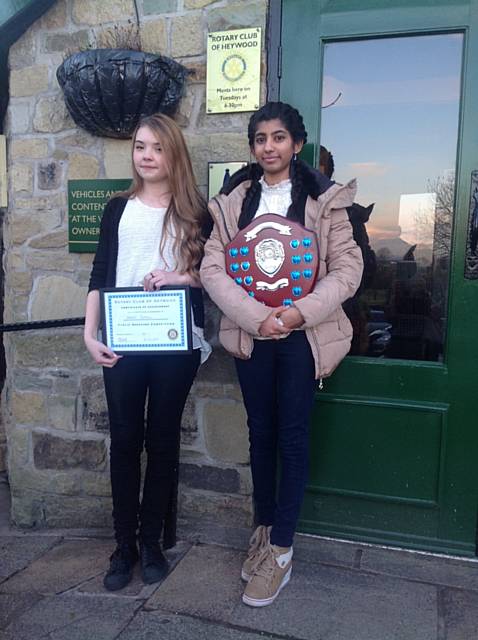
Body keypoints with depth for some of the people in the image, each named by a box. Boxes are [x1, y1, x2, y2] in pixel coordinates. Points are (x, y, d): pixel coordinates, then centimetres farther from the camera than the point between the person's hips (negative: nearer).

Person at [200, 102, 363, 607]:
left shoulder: (324, 198, 0)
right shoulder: (232, 200, 5)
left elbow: (347, 267, -4)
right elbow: (212, 268, -3)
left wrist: (302, 312, -18)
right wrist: (256, 317, -16)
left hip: (303, 334, -2)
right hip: (251, 333, 3)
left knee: (292, 437, 3)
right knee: (260, 433, 12)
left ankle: (281, 551, 16)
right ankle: (264, 529, 30)